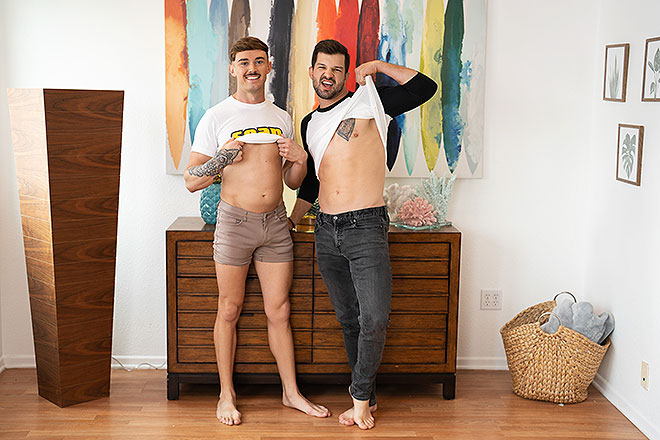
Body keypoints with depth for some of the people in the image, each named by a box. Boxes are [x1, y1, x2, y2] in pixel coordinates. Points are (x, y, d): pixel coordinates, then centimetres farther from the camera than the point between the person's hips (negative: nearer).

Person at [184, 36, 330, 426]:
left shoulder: (282, 118, 12)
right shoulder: (217, 117, -1)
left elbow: (292, 182, 16)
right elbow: (191, 181, -3)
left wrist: (301, 160, -5)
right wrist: (223, 157, -18)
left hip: (276, 222, 3)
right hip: (235, 221, -3)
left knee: (279, 311, 8)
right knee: (229, 310, 6)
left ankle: (292, 392, 20)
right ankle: (227, 394, 19)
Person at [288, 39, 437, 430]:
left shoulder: (368, 104, 2)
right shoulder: (309, 124, 17)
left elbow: (425, 87, -6)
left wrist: (378, 67, -1)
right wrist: (290, 222, 24)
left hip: (366, 227, -5)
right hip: (326, 232, 5)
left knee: (374, 318, -13)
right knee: (348, 319, 10)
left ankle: (360, 395, 7)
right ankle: (366, 399, 22)